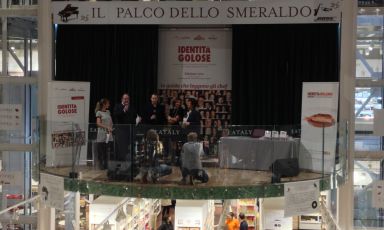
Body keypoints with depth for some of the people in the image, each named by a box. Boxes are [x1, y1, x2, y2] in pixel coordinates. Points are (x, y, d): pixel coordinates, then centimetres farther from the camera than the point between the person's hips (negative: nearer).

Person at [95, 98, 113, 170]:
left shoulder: (108, 112, 14)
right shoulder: (99, 112, -4)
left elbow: (111, 122, 18)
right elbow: (98, 123, -12)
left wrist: (110, 128, 0)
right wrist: (107, 127, -20)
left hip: (109, 134, 5)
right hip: (102, 135, -5)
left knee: (107, 150, 4)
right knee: (101, 151, -1)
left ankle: (106, 165, 10)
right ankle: (101, 165, 6)